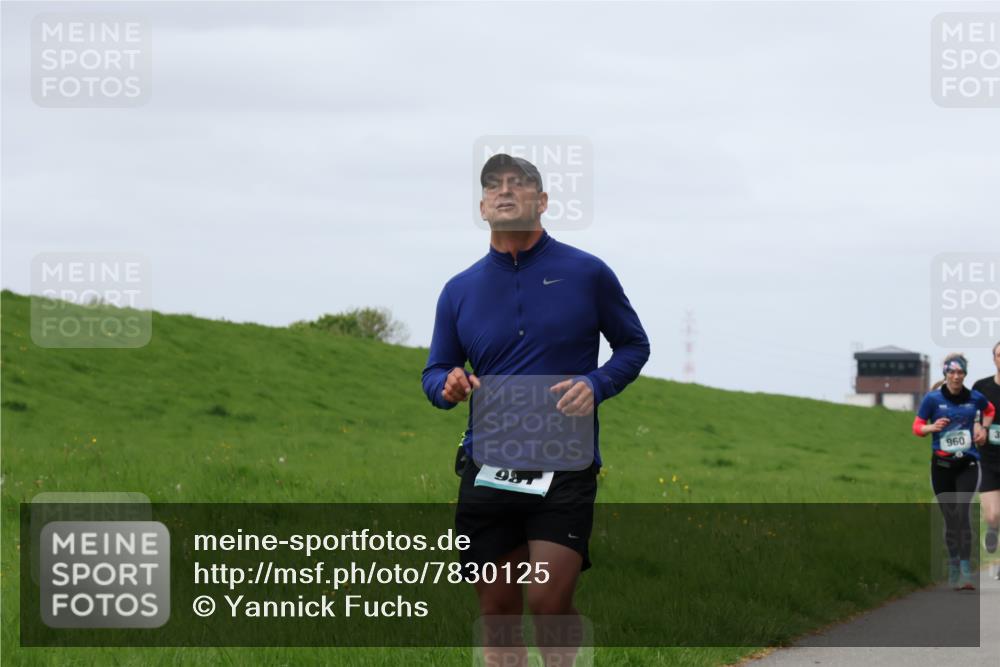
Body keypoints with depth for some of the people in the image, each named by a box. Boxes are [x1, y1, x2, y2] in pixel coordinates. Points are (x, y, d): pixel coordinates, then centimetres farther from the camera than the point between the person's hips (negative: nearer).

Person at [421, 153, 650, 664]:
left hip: (564, 464, -3)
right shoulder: (460, 290, 9)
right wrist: (448, 386, -9)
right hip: (487, 467, 3)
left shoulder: (587, 274, 2)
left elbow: (634, 344, 11)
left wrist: (596, 384, -9)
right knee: (497, 611, 4)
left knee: (549, 602, -14)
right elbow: (435, 372, 15)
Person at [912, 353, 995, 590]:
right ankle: (953, 566, 23)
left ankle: (966, 571, -19)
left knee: (963, 514, -16)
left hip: (967, 465, -1)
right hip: (942, 465, 1)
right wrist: (932, 427, -19)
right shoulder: (933, 398, -5)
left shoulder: (975, 398, 0)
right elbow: (917, 426, -2)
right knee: (950, 518, 6)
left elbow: (989, 410, 23)